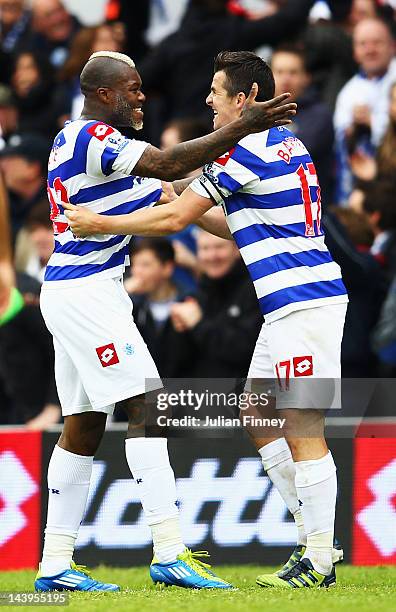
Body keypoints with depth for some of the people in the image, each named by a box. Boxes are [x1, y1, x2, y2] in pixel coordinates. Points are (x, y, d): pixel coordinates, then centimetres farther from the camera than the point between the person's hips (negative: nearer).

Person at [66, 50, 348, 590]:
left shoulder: (247, 151, -13)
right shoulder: (287, 145, 16)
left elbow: (173, 219, -10)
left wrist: (99, 223, -2)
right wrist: (193, 209, 22)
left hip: (303, 304, -10)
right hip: (289, 305, 10)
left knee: (302, 431, -7)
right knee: (259, 420, 15)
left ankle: (319, 564, -5)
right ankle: (315, 539, 16)